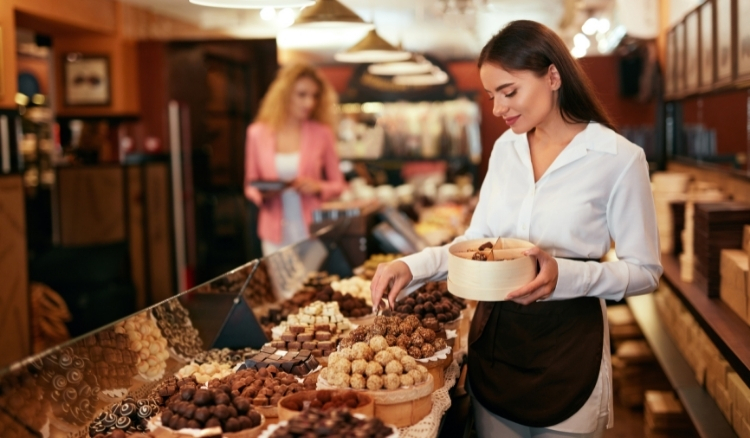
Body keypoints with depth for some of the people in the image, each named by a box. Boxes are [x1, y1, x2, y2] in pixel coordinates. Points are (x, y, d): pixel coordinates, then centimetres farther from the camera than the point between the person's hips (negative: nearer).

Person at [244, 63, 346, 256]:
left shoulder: (322, 133, -1)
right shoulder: (257, 133, 2)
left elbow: (337, 184, 6)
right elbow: (250, 186, 10)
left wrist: (318, 187, -13)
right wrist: (263, 193, -11)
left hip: (313, 232, -1)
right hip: (276, 233, 1)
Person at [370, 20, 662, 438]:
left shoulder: (619, 158, -12)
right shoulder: (506, 148, 5)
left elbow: (645, 270, -8)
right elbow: (476, 240, 10)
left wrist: (567, 275, -26)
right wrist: (413, 266, -7)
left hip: (568, 344, -4)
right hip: (494, 336, 5)